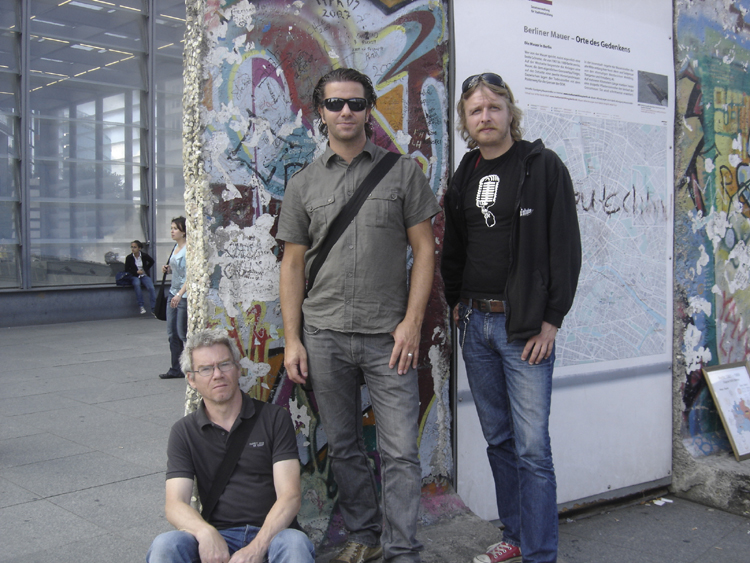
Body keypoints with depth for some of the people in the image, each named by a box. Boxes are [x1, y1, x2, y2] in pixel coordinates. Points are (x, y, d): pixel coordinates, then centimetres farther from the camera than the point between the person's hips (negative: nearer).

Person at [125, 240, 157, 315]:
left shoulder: (144, 255, -2)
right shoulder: (129, 257, -3)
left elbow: (152, 261, 18)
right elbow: (127, 270, 3)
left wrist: (146, 269, 8)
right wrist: (136, 272, -9)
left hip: (144, 276, 1)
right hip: (134, 276, -1)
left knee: (151, 287, -26)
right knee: (137, 284, -36)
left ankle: (153, 308, -24)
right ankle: (141, 306, -33)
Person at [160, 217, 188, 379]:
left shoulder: (188, 249, -15)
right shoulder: (176, 247, 11)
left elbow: (189, 275, -22)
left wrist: (179, 294, -30)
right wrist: (167, 269, 4)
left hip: (185, 295, -9)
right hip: (174, 293, 9)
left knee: (183, 333, -2)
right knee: (172, 333, 10)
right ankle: (176, 369, 18)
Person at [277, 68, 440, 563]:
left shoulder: (402, 172, 4)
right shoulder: (303, 184, 9)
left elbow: (424, 249, 2)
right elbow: (293, 264, 9)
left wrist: (412, 322, -8)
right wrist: (292, 340, 2)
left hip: (388, 335, -2)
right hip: (324, 335, 2)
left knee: (401, 452, -3)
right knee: (344, 448, 12)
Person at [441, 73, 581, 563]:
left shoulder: (544, 166, -4)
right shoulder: (465, 176, 12)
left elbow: (566, 247, -7)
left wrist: (551, 321, -11)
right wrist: (457, 303, 13)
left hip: (524, 324, -6)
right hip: (475, 322, 6)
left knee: (532, 446, -6)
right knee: (498, 439, 13)